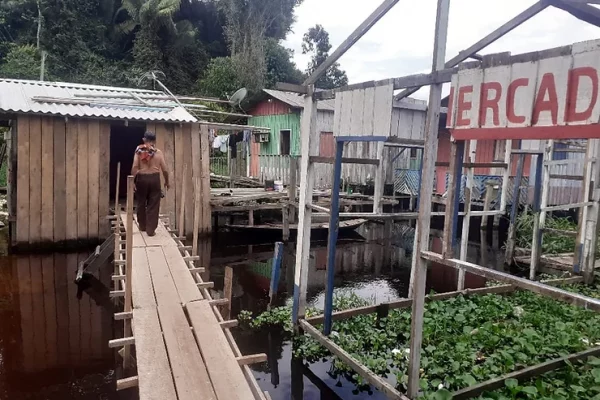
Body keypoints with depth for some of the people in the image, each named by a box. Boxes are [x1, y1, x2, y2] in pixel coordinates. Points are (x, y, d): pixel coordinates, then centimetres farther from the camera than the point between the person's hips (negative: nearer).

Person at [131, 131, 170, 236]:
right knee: (153, 205, 3)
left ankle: (142, 226, 30)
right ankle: (151, 230, 2)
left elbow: (134, 167, -8)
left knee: (141, 203, 18)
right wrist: (167, 181, 13)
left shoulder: (139, 151, -1)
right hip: (154, 179, -1)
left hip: (142, 178, 1)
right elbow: (165, 170, -1)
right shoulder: (158, 152, 0)